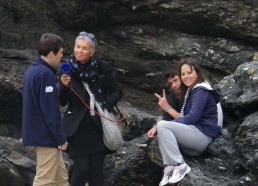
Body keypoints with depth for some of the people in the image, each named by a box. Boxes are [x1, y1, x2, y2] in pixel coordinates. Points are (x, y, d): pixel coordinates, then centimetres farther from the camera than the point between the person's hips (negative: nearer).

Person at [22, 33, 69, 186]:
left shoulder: (32, 70, 11)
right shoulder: (45, 74, -19)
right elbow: (50, 111, -21)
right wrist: (61, 138, -16)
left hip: (38, 133, 10)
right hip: (46, 136, -10)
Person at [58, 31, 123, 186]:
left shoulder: (102, 69, -2)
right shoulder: (69, 70, 1)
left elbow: (117, 91, 5)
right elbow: (62, 102, 2)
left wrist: (107, 106, -10)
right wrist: (65, 86, -16)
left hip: (99, 128, 0)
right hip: (78, 128, 0)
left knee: (96, 170, 5)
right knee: (81, 170, -5)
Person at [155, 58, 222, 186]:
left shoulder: (201, 91, -7)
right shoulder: (191, 90, 24)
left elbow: (193, 118, -17)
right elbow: (185, 117, 19)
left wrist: (168, 124, -14)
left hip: (202, 135, -10)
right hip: (195, 136, 10)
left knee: (162, 125, -19)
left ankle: (180, 165, -25)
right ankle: (169, 168, -18)